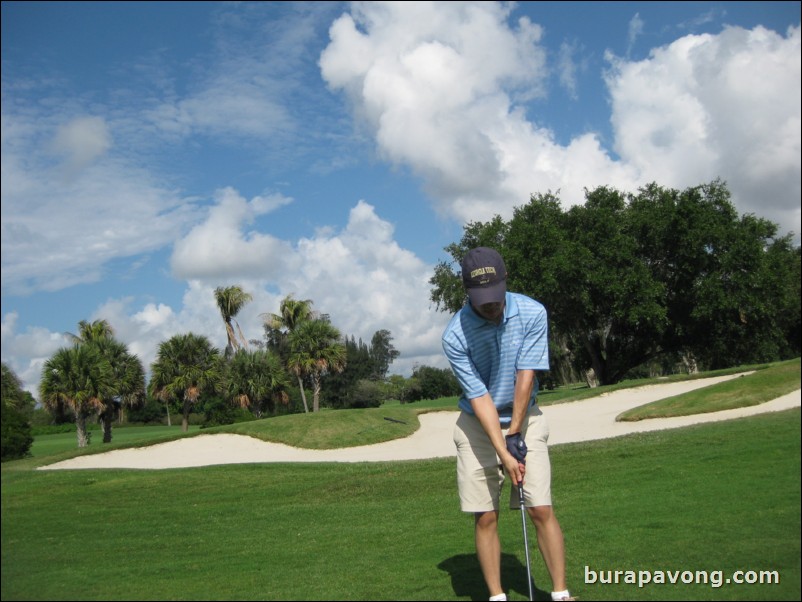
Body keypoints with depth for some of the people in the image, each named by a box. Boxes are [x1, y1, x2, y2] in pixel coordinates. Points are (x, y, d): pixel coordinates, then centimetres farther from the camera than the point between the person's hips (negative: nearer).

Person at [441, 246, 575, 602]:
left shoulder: (532, 313, -15)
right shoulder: (454, 336, -19)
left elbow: (526, 377, -15)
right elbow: (479, 397, -18)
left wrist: (515, 433, -14)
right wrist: (503, 452, -22)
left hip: (524, 420, 1)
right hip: (477, 426, -1)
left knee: (541, 509, -5)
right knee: (485, 517, 0)